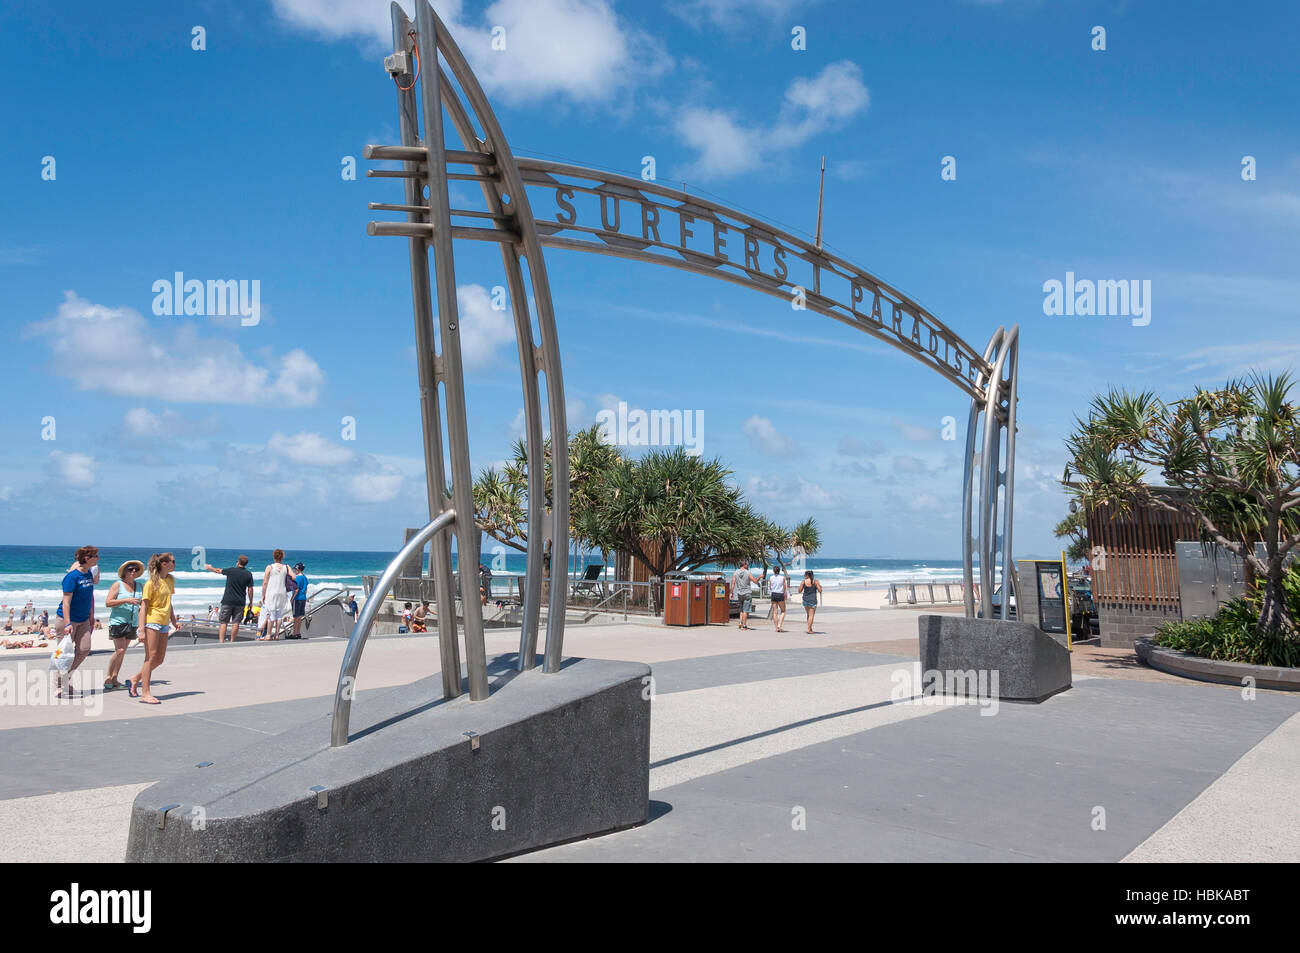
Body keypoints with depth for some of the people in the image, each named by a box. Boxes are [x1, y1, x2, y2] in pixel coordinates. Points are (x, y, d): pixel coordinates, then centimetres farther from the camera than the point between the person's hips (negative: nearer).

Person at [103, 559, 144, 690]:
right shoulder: (117, 585, -2)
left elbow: (140, 606, 20)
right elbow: (108, 602, -10)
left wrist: (140, 624, 11)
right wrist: (126, 600, -19)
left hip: (132, 623, 5)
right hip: (118, 621, -5)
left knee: (123, 651, 5)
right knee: (119, 650, -14)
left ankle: (114, 679, 11)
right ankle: (108, 677, 0)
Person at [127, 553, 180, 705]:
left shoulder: (170, 580, 12)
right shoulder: (151, 583, -10)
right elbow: (143, 607, -11)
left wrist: (174, 621, 20)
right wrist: (142, 630, -17)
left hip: (164, 624, 8)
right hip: (152, 622, -8)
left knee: (159, 659, 9)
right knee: (151, 657, -7)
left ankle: (134, 680, 26)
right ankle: (145, 694, -3)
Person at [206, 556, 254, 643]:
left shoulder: (231, 570, -3)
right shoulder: (249, 574, -1)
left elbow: (218, 571, 15)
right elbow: (250, 590, -1)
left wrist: (210, 568, 35)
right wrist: (250, 602, 9)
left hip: (227, 601, -1)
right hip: (240, 602, 1)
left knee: (223, 622, 2)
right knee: (235, 623, 5)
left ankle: (221, 641, -7)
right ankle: (231, 642, 6)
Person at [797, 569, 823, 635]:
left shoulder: (803, 582, -4)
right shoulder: (815, 582, -4)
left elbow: (799, 591, -2)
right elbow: (820, 591, -7)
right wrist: (820, 587, 14)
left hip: (805, 599, 2)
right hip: (813, 600, -2)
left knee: (809, 614, 18)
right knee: (811, 615, -1)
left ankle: (810, 628, 21)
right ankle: (809, 629, -9)